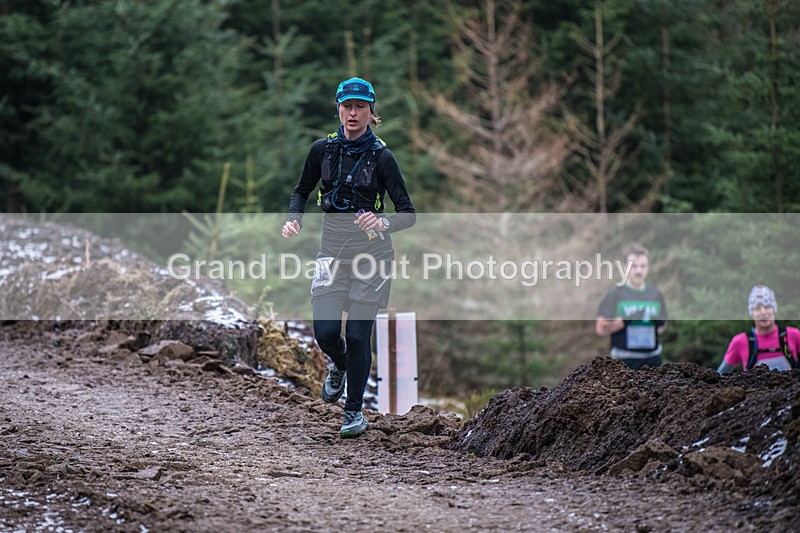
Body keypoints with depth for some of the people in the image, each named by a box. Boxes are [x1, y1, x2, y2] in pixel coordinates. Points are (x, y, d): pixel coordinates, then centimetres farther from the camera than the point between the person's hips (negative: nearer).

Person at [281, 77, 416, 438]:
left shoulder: (380, 156, -9)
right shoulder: (323, 149, 1)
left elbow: (408, 214, -10)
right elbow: (302, 191, 16)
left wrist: (383, 224, -31)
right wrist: (293, 219, -3)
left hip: (371, 254, -3)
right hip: (332, 253, 3)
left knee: (358, 334, -4)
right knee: (326, 331, -7)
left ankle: (355, 412, 12)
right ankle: (338, 367, 30)